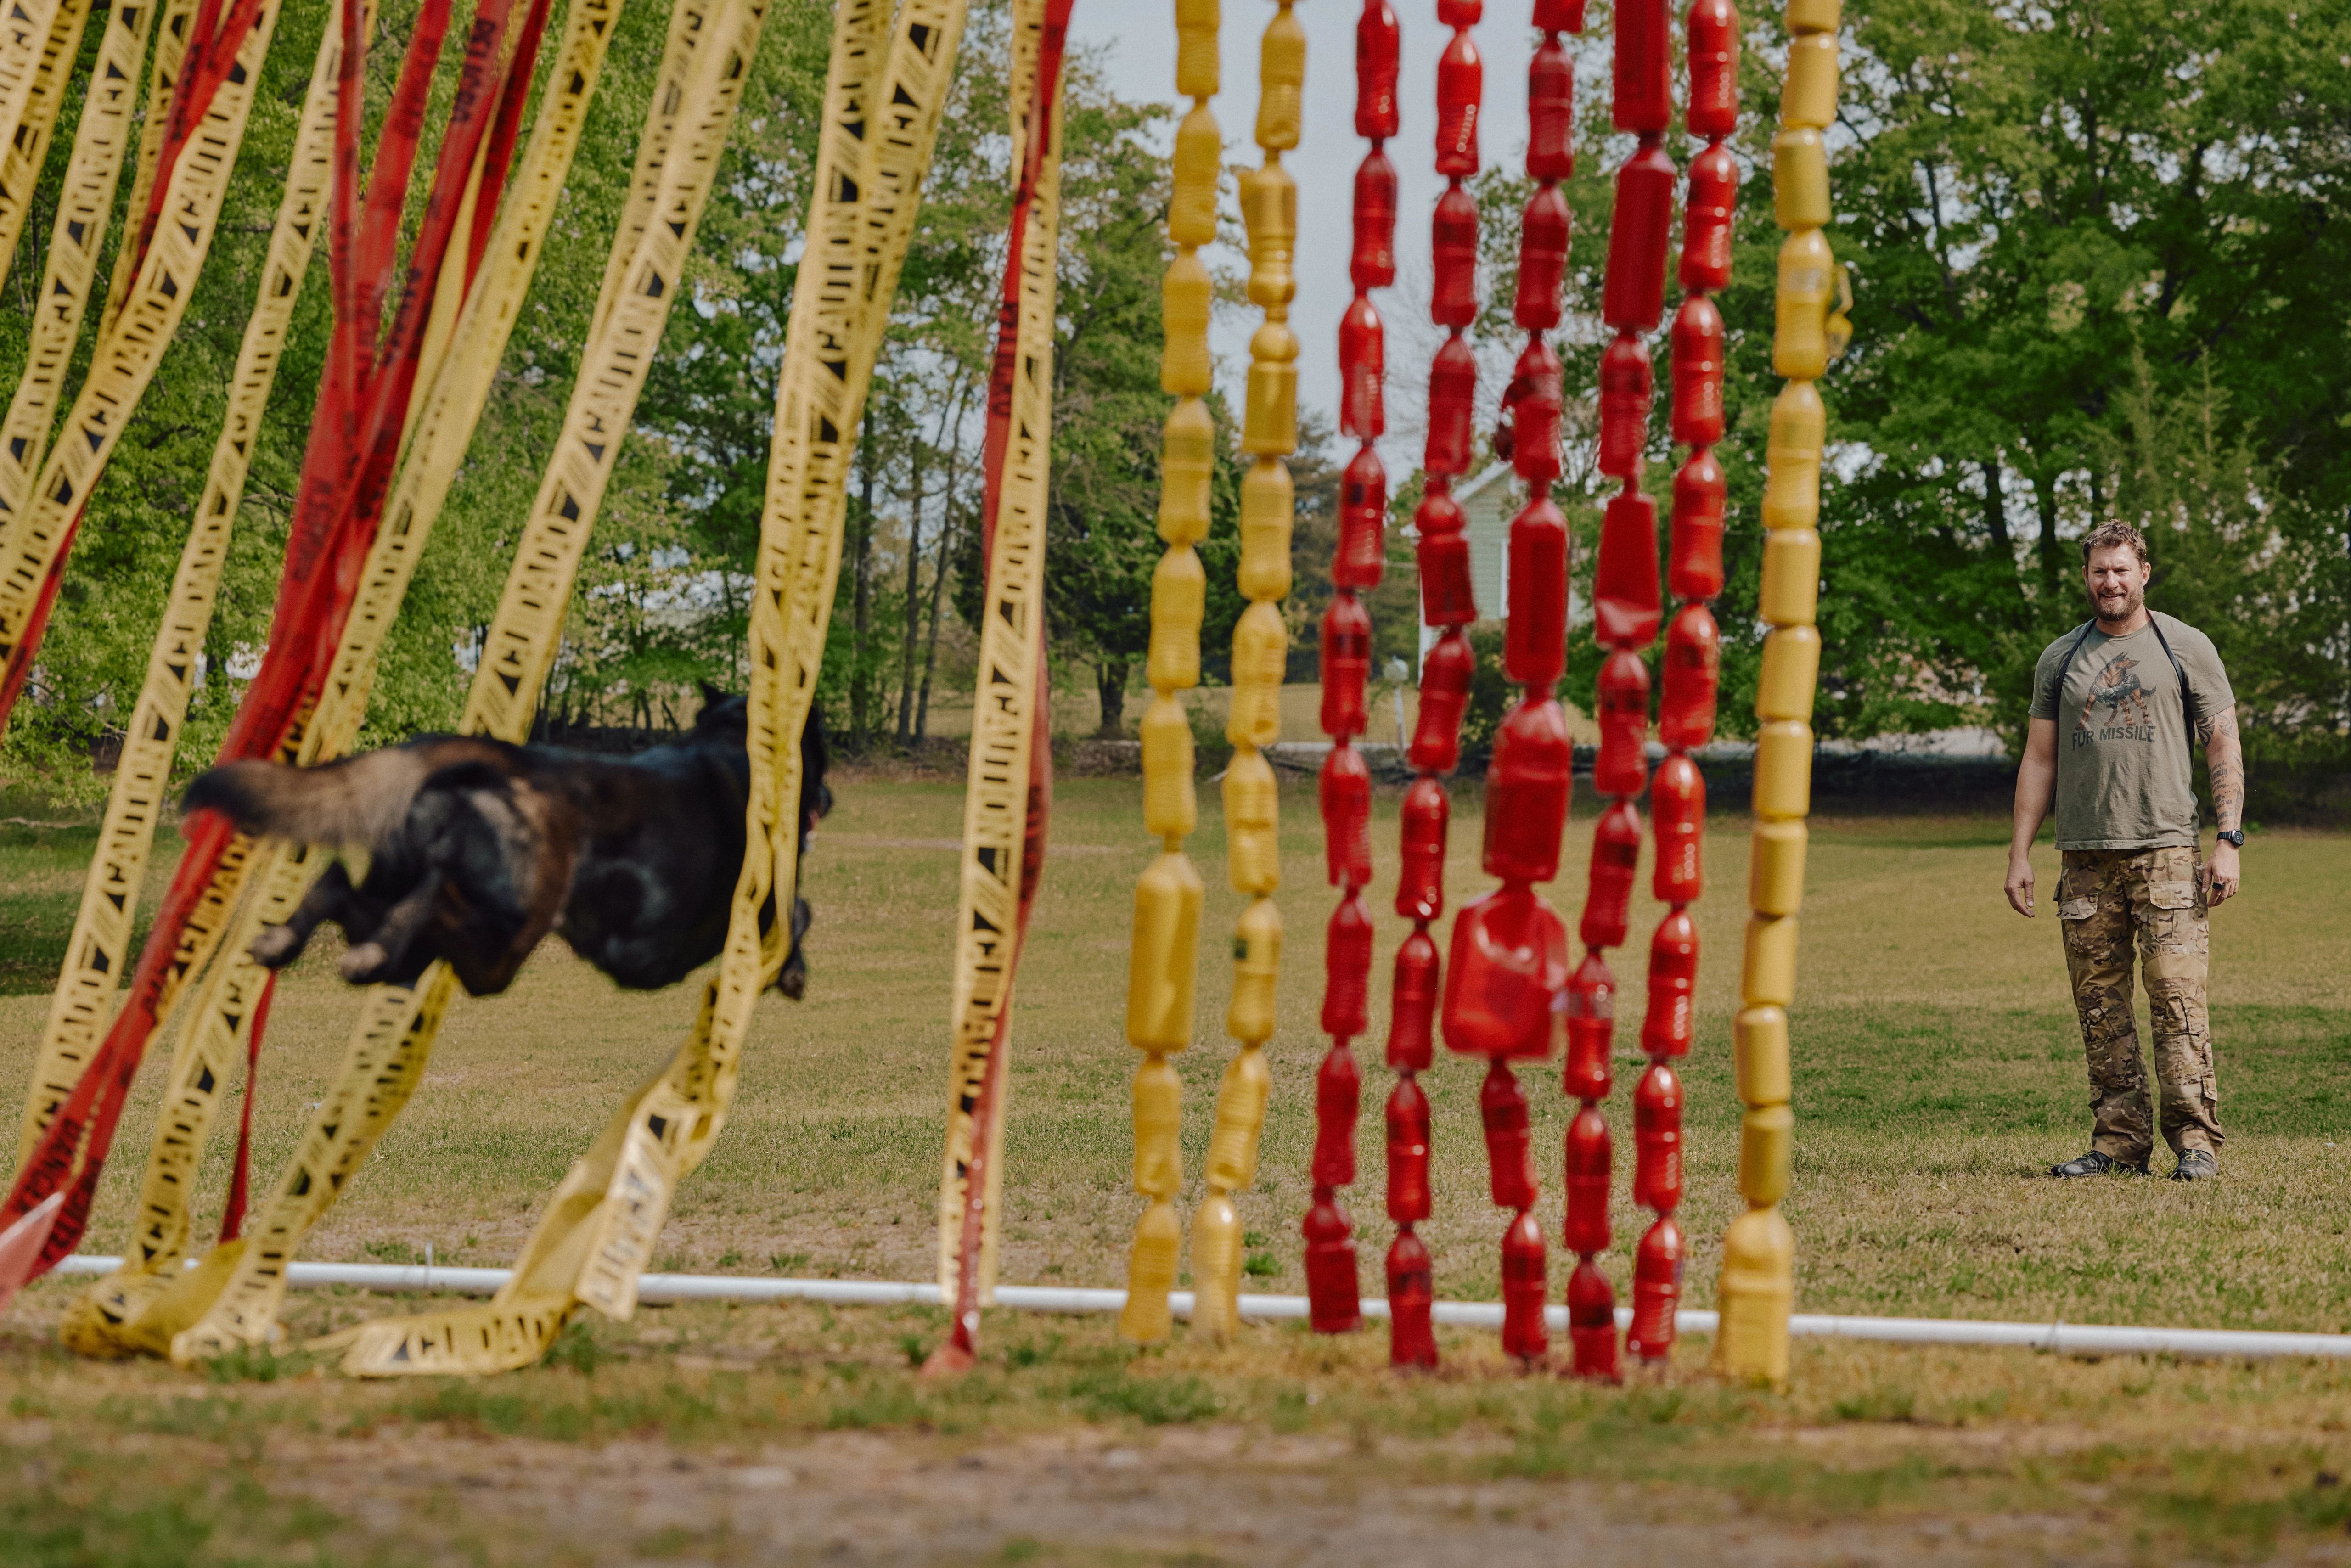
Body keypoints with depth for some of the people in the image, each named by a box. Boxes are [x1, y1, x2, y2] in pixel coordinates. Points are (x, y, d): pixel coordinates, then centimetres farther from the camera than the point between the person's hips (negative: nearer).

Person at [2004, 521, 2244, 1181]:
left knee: (2177, 996, -11)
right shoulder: (2060, 659, 15)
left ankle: (2196, 1141, -11)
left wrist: (2229, 841, -6)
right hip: (2085, 856, 3)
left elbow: (2224, 748, 4)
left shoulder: (2185, 648, 6)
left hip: (2165, 851, -3)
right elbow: (2039, 760, 17)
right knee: (2101, 1008, 2)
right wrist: (2020, 853, 9)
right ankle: (2120, 1143, 6)